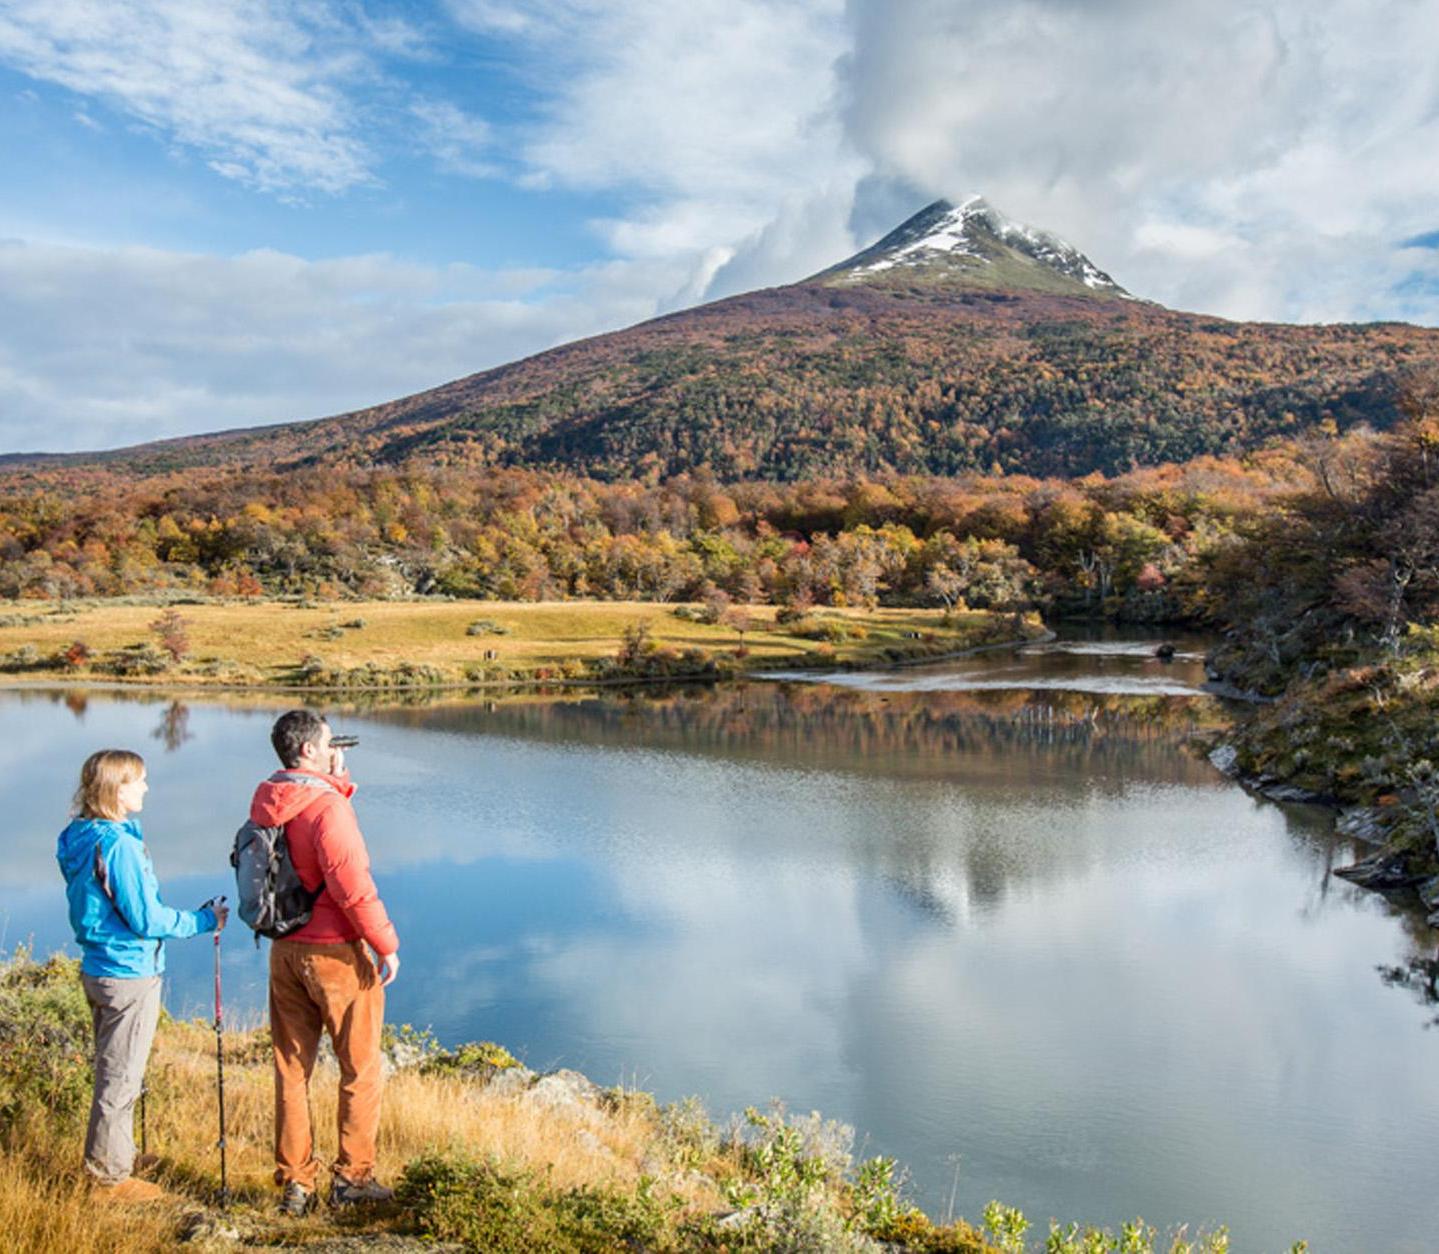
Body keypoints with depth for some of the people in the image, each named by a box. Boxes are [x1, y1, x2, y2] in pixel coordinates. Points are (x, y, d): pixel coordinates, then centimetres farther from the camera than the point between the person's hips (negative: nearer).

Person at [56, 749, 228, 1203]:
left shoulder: (78, 837, 5)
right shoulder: (119, 845, -23)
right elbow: (147, 919, -21)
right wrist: (204, 921, -9)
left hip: (97, 969, 9)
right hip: (130, 974, -9)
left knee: (112, 1070, 22)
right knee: (121, 1077, 3)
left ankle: (114, 1155, 37)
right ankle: (111, 1176, 13)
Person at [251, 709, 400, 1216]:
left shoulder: (265, 803, 3)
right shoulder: (327, 807, -20)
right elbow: (352, 886, -23)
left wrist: (335, 779, 14)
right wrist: (386, 944, -14)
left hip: (284, 951, 7)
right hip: (335, 954, -7)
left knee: (291, 1070, 14)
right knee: (360, 1069, 9)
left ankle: (294, 1182, 20)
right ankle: (351, 1174, 16)